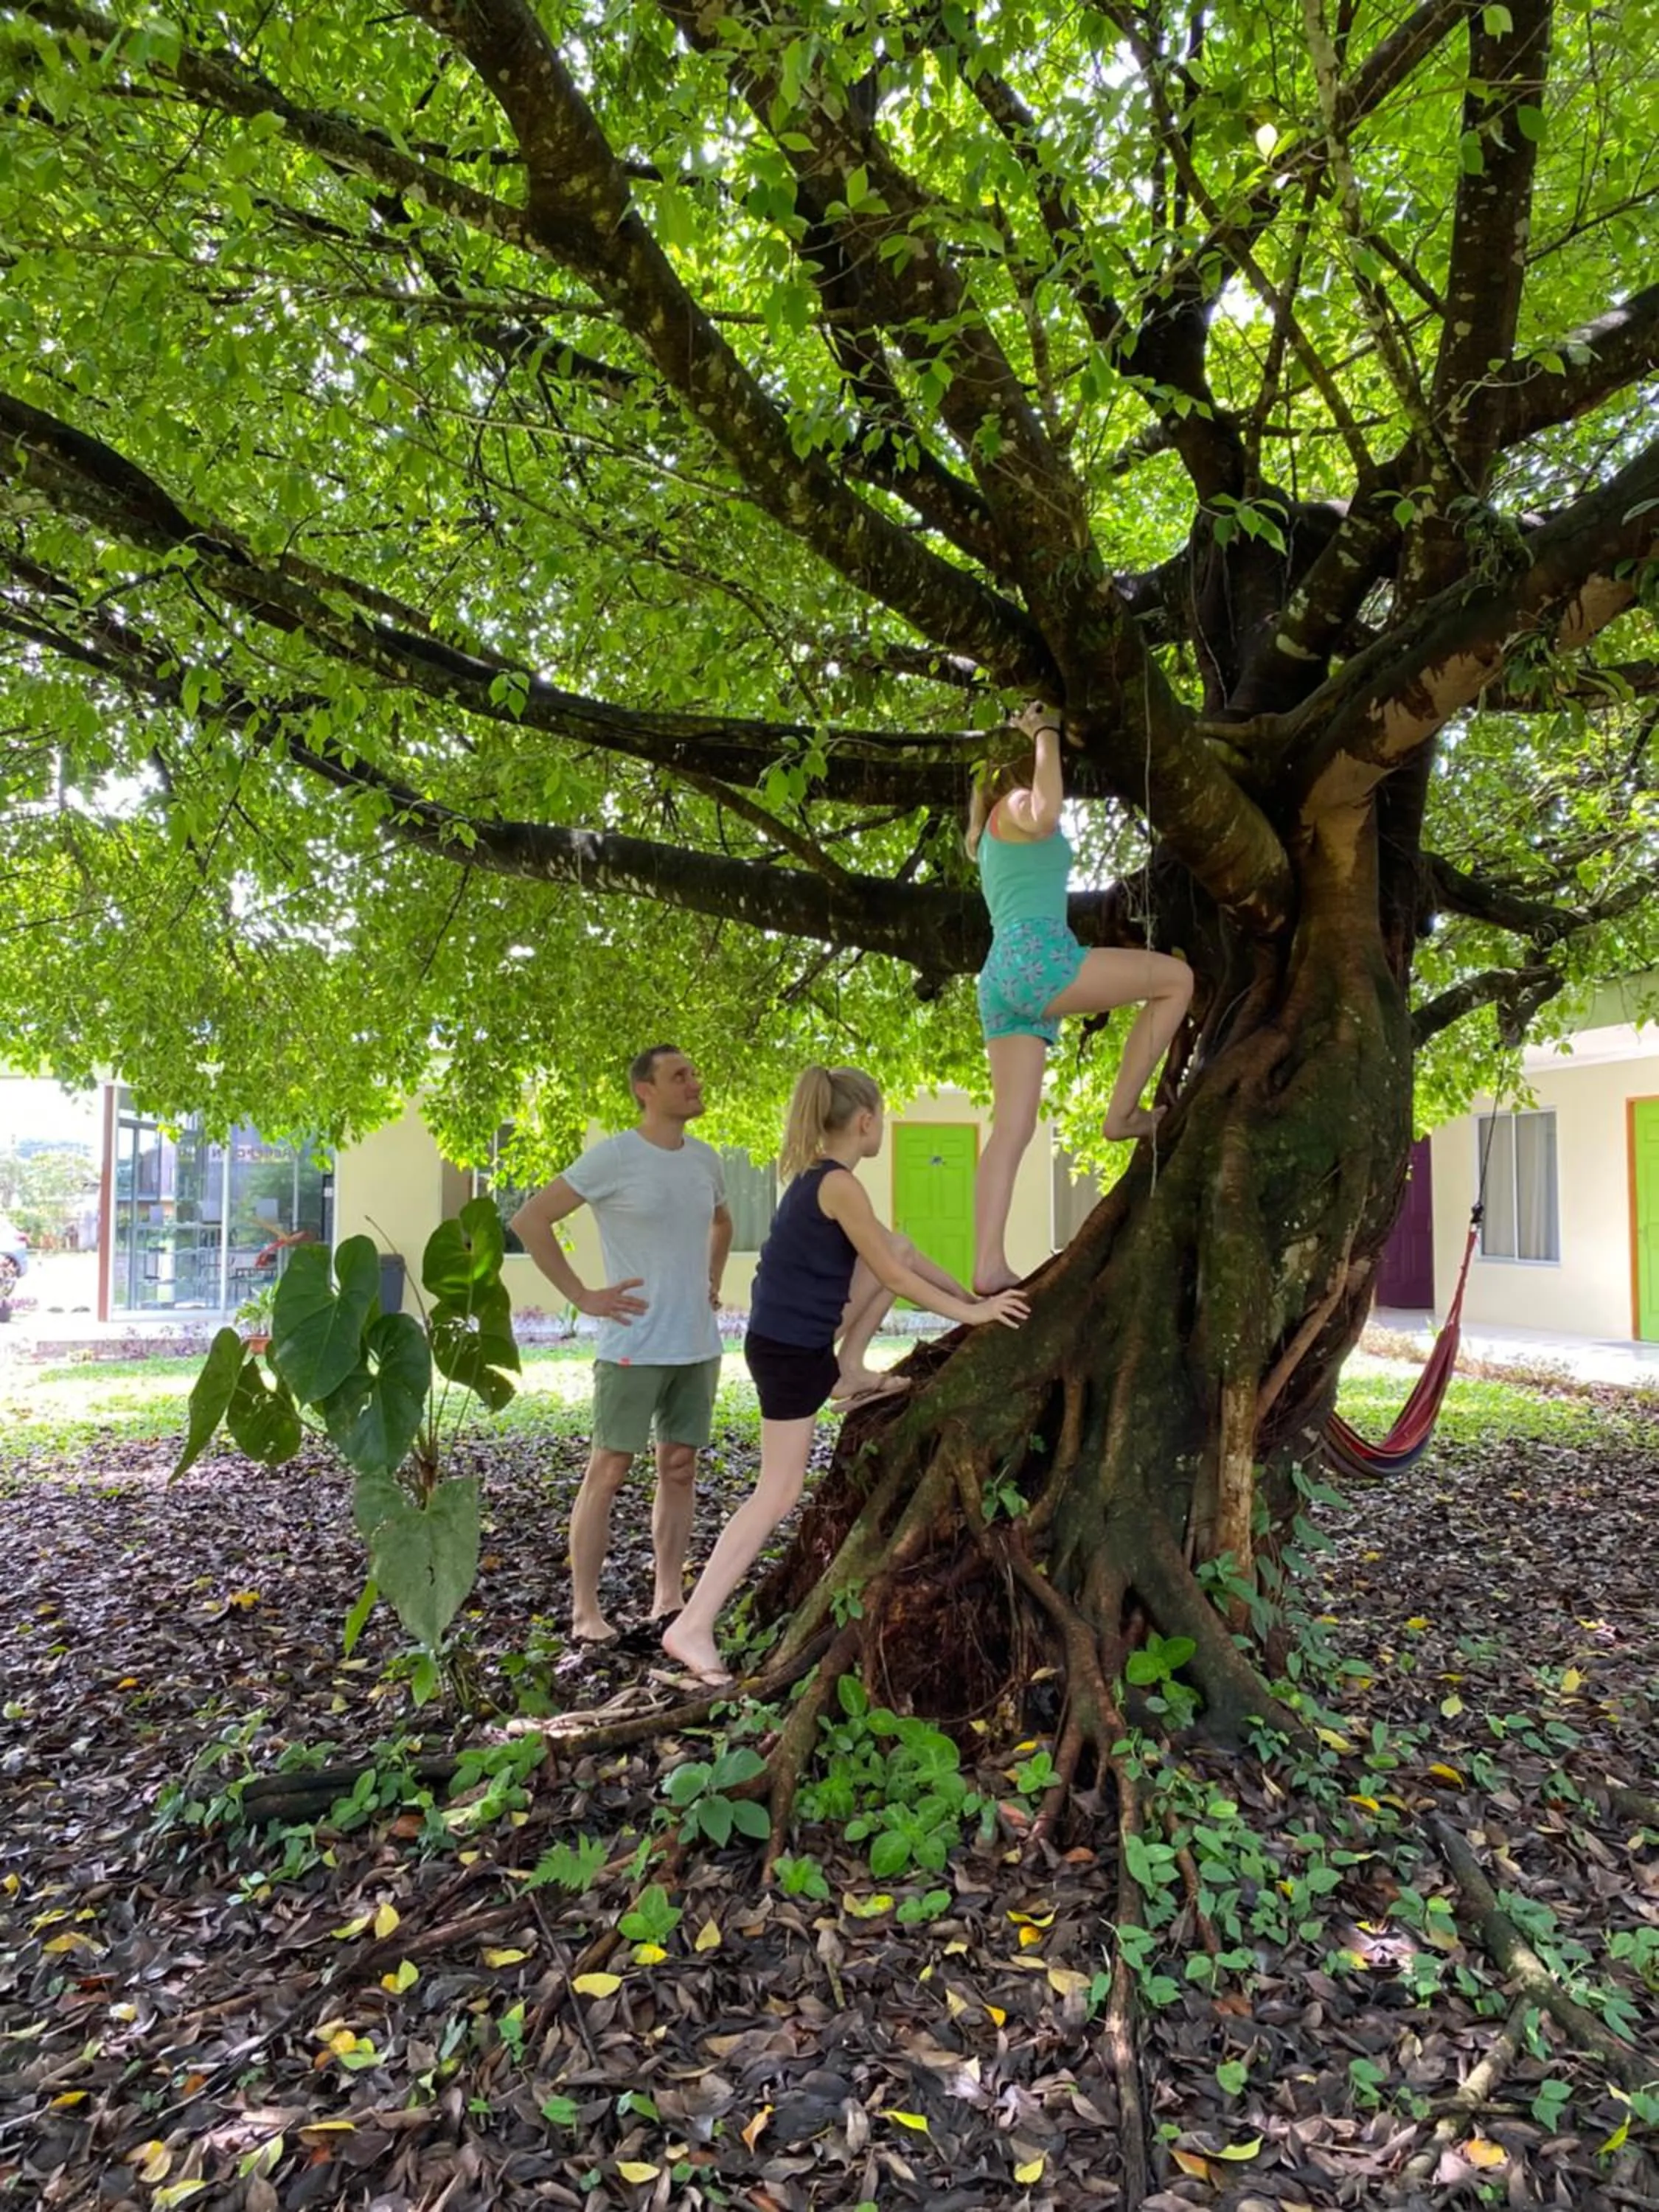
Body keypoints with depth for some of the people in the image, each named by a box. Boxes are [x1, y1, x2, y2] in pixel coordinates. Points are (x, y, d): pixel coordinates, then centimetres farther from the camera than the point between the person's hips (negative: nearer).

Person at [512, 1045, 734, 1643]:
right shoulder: (612, 1157, -12)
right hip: (633, 1347, -6)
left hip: (698, 1346, 6)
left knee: (680, 1469, 11)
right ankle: (585, 1610, 9)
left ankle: (668, 1598, 22)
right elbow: (528, 1221, -12)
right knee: (609, 1471, 0)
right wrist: (582, 1296, -13)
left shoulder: (705, 1158, 7)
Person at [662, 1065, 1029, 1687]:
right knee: (779, 1490, -3)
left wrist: (966, 1292, 19)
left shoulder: (819, 1177, 11)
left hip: (803, 1340, 9)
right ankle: (692, 1625, 0)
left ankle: (848, 1371, 20)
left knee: (892, 1250, 13)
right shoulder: (839, 1185, -19)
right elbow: (894, 1276, -13)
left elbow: (898, 1251, 18)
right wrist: (969, 1312, -3)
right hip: (786, 1350, -9)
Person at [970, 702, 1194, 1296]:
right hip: (1035, 955, -9)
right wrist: (1045, 734, -5)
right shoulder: (1017, 805, 6)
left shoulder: (996, 829, 32)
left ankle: (988, 1268, -7)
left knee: (1012, 1128, 0)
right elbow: (1046, 813, -18)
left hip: (1001, 978, 9)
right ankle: (1121, 1112, -2)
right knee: (1177, 977, 0)